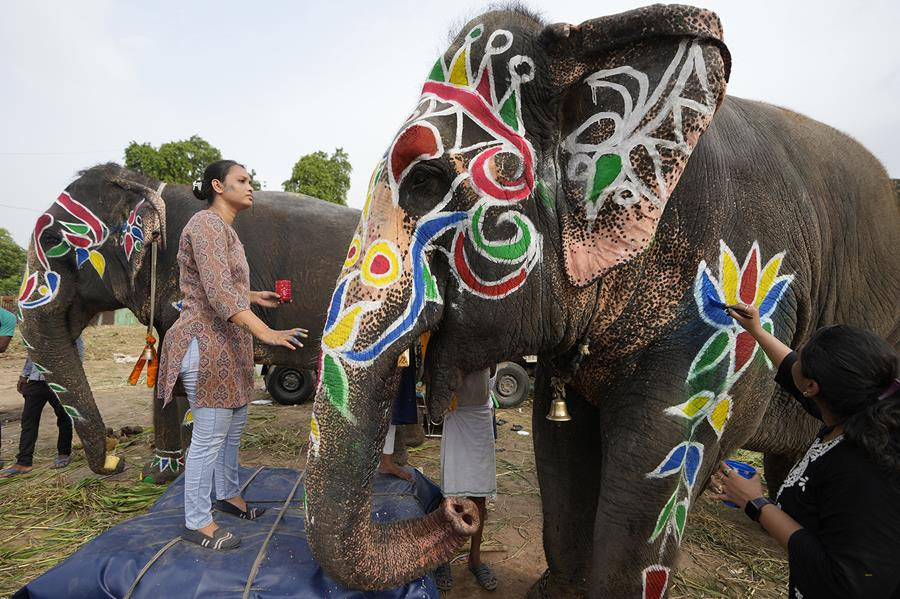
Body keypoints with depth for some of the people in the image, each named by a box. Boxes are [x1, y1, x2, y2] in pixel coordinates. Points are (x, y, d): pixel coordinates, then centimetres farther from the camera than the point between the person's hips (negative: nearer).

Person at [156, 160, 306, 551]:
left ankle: (228, 496, 37)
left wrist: (255, 296, 21)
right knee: (209, 436, 0)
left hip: (229, 344, 10)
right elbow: (218, 291, -26)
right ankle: (196, 522, 15)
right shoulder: (206, 224, -14)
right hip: (207, 343, -10)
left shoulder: (224, 228, 16)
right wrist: (266, 333, -34)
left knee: (234, 426, 19)